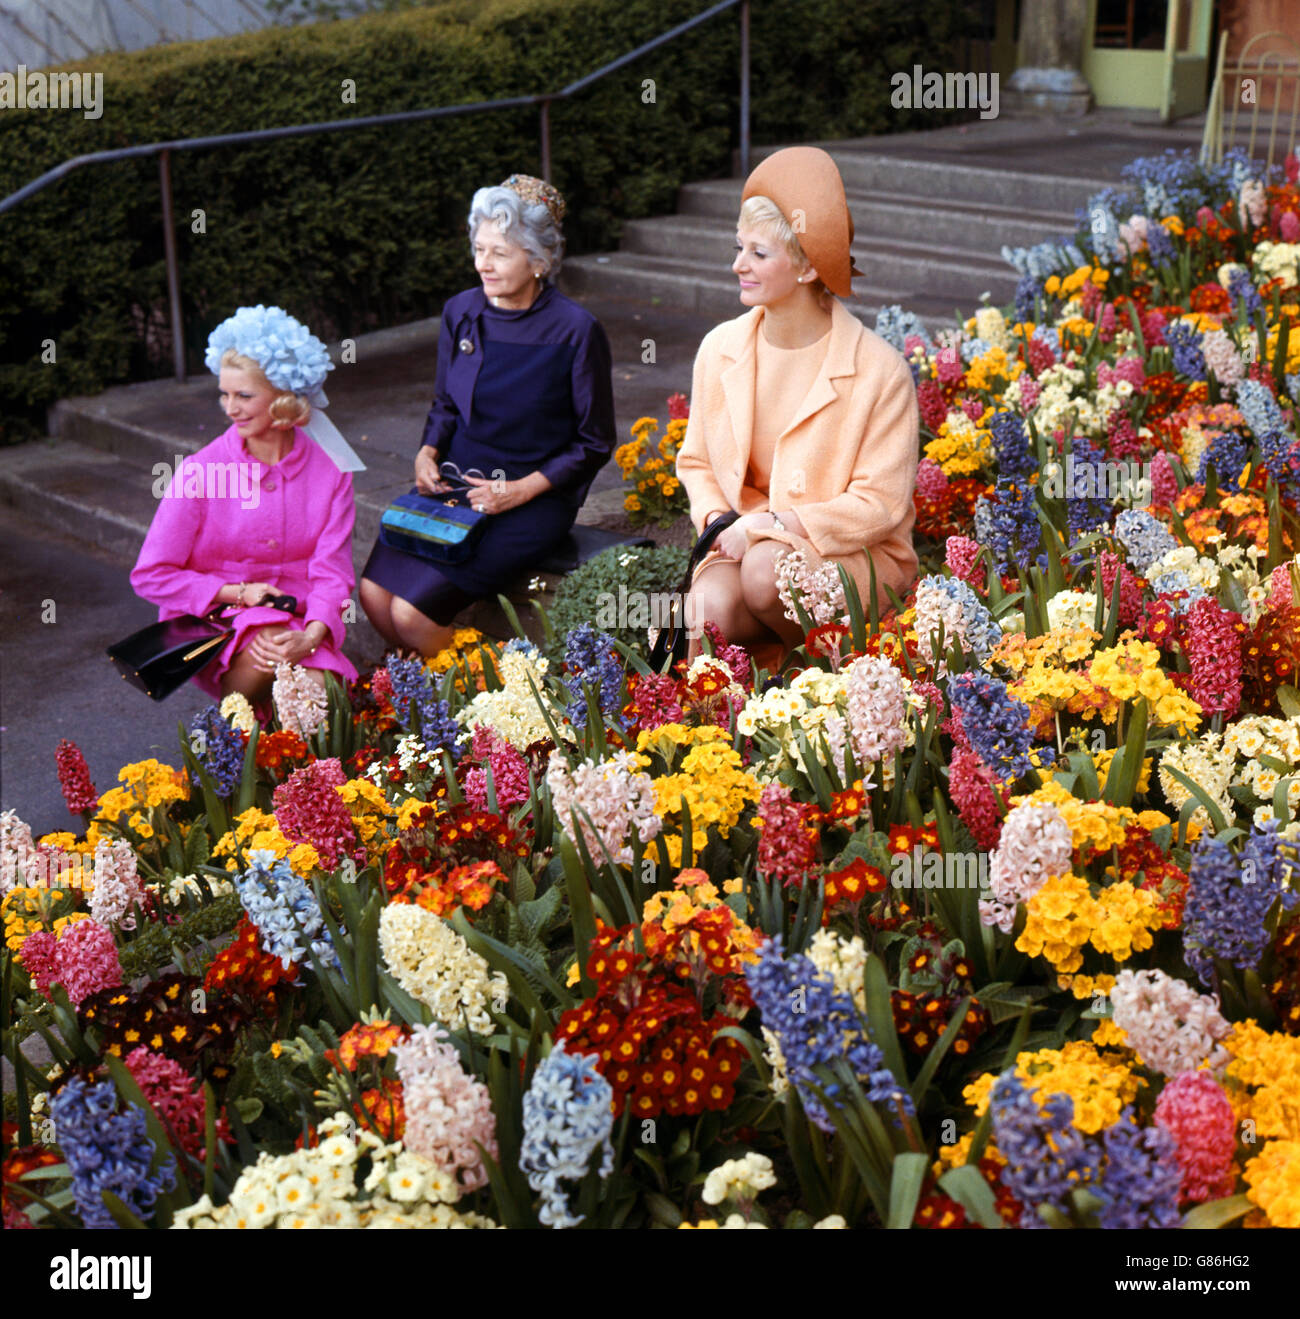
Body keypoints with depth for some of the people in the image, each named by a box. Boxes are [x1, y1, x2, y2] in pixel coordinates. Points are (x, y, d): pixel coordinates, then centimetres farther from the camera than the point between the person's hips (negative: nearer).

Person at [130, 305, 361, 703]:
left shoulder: (329, 471, -1)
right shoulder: (199, 472, -8)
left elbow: (332, 571, -6)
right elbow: (151, 576, -4)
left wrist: (311, 636, -26)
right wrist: (237, 592, -13)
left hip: (296, 621, 1)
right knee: (271, 641, -34)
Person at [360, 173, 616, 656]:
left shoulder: (575, 331, -11)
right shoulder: (460, 313, 5)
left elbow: (594, 444, -4)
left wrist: (522, 490, -15)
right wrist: (427, 453, -3)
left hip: (535, 497, -5)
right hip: (453, 484, 5)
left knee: (412, 609, -22)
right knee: (374, 590, -18)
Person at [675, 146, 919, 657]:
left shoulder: (880, 370, -13)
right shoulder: (719, 348, 2)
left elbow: (881, 505, -12)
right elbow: (697, 461, 14)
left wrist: (772, 525, -19)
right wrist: (717, 518, -8)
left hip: (854, 556, -2)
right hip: (746, 542, 2)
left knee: (767, 568, -34)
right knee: (710, 608, -31)